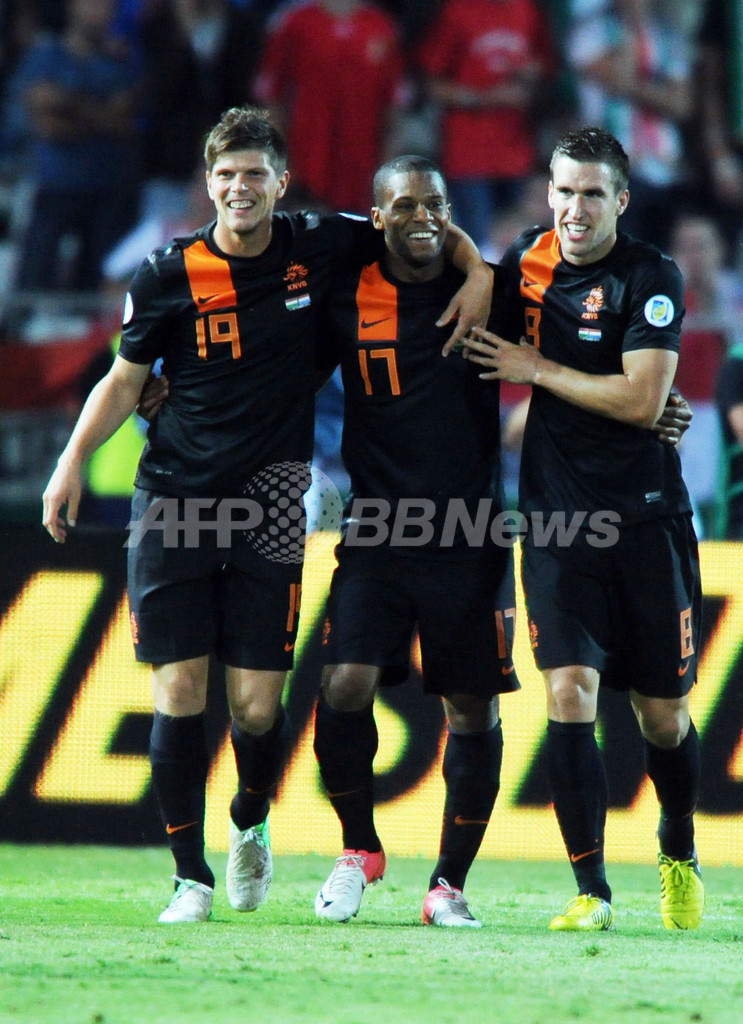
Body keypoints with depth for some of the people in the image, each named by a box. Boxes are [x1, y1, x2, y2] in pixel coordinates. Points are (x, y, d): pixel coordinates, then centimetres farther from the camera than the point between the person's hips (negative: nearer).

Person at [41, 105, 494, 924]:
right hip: (174, 499, 0)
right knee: (178, 690, -6)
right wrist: (72, 461, -4)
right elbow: (124, 379, 8)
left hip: (269, 507, 0)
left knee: (258, 703, -3)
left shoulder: (316, 248, 0)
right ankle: (191, 877, 4)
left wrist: (478, 272, 3)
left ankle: (250, 824, 29)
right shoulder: (168, 274, -1)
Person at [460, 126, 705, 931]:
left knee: (662, 714, 6)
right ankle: (591, 890, -9)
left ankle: (678, 858, 33)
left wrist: (534, 367, -11)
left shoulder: (649, 279, -8)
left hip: (645, 517, -2)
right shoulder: (528, 261, 6)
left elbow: (641, 401, -16)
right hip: (557, 517, 3)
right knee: (570, 692, -13)